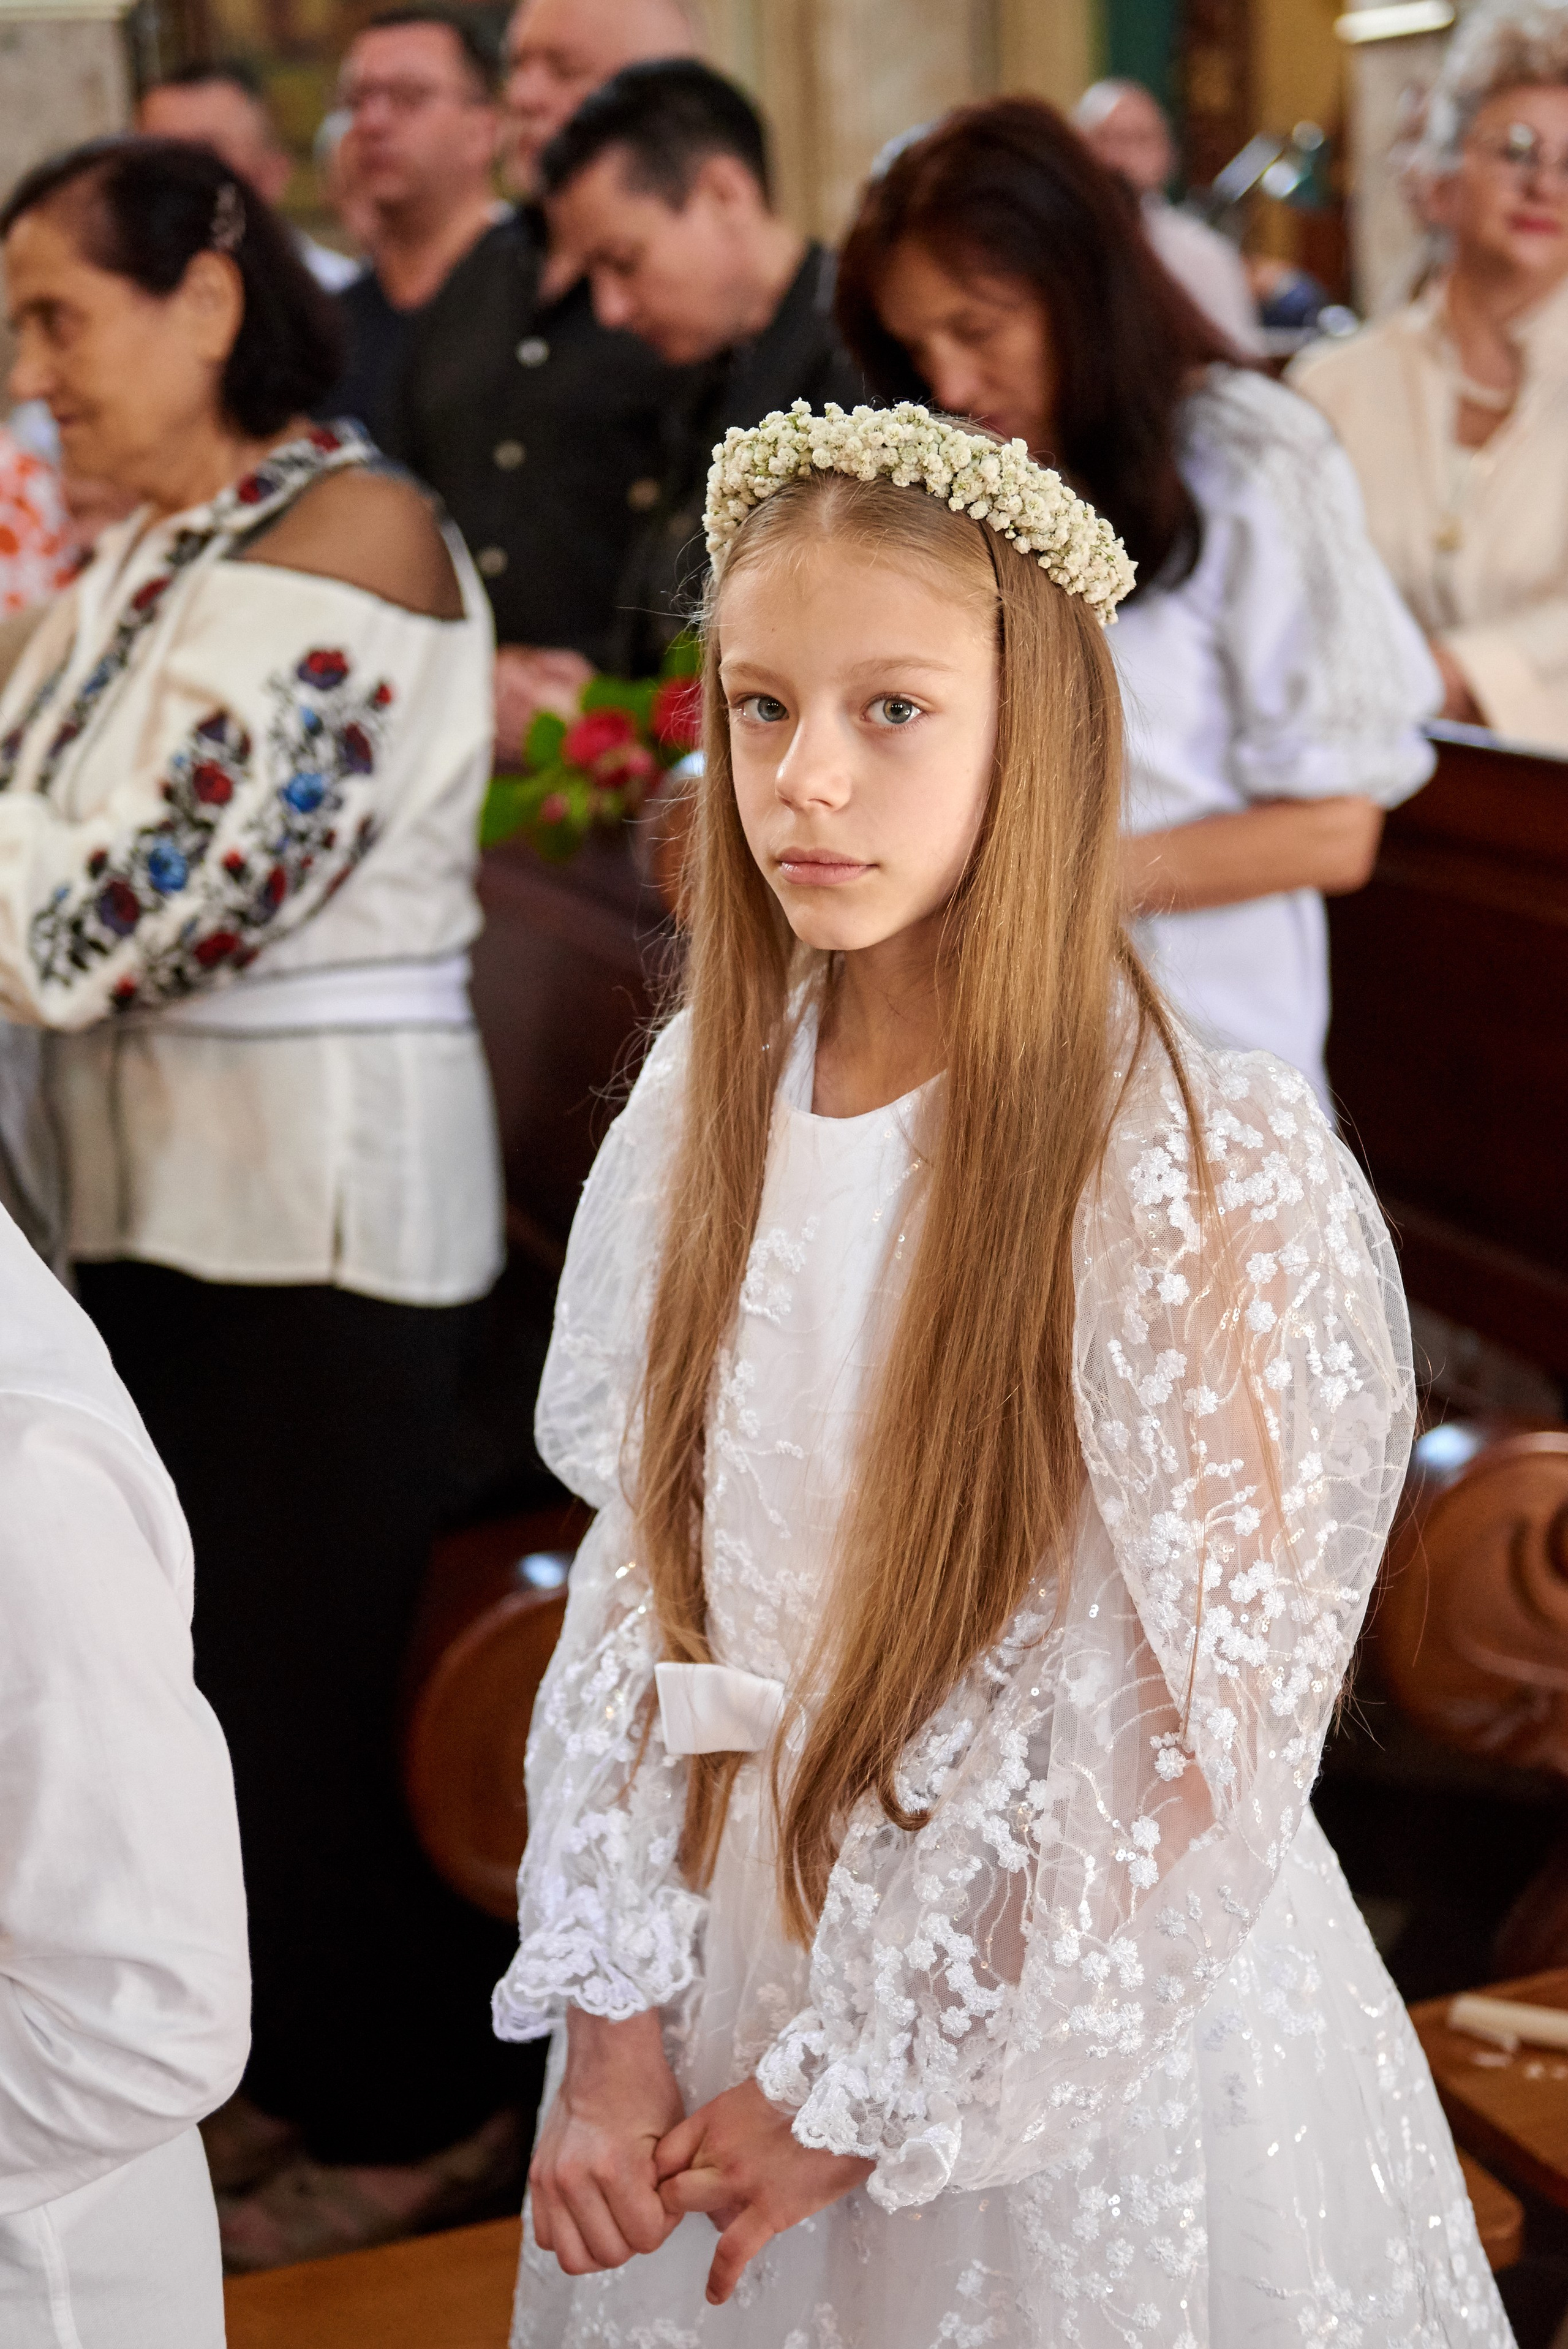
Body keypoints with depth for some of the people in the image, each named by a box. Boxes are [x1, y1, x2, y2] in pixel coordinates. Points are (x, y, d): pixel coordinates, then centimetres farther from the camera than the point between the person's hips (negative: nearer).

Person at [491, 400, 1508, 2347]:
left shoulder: (1218, 1178, -21)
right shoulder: (712, 1100, -3)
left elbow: (1193, 1749, -18)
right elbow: (639, 1579, 1)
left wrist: (860, 2092, -12)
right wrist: (610, 2029, -5)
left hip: (1073, 2050, -5)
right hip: (725, 1977, 5)